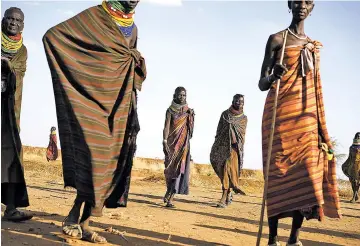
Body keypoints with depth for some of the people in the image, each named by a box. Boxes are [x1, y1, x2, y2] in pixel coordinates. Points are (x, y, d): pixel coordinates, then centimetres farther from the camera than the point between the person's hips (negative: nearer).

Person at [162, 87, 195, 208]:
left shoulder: (188, 111, 9)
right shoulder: (170, 110, 0)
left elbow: (189, 128, 9)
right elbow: (166, 126, -9)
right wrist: (164, 141, -21)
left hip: (183, 143, 2)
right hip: (172, 142, -2)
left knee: (179, 168, -7)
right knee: (170, 168, 3)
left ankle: (170, 197, -5)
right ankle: (169, 193, 25)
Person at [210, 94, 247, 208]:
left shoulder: (244, 118, 10)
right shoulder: (225, 114, 10)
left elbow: (242, 135, 8)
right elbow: (219, 130, 10)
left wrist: (240, 148, -2)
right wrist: (216, 146, 4)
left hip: (234, 146, -1)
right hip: (223, 145, 1)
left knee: (228, 169, -13)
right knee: (223, 170, 1)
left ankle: (224, 198, -14)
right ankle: (228, 194, 17)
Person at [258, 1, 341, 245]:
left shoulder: (314, 47, 18)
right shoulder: (277, 39, 3)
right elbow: (262, 83, -1)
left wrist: (321, 127, 15)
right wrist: (273, 76, -25)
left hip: (306, 115, 5)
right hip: (280, 112, -5)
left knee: (308, 170, -7)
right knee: (279, 171, -8)